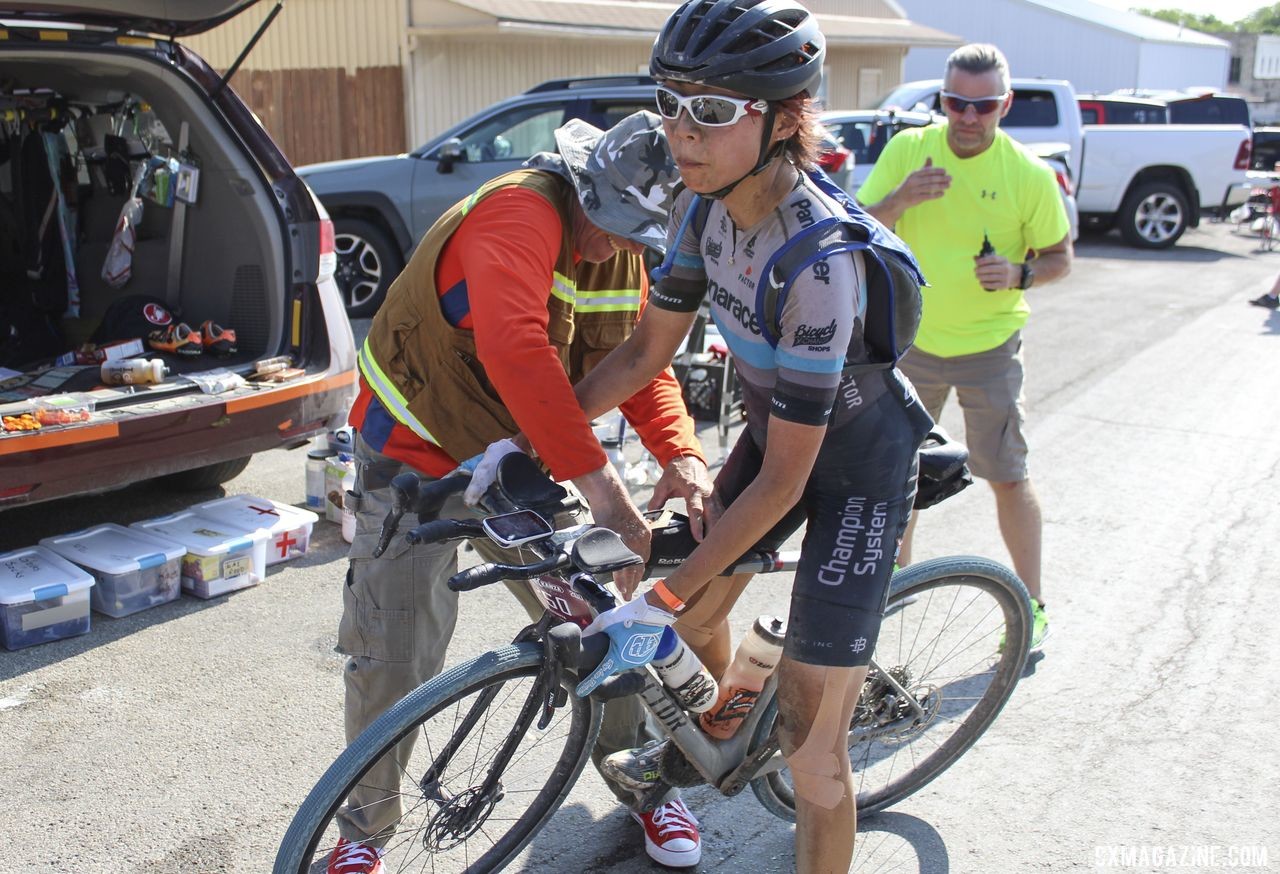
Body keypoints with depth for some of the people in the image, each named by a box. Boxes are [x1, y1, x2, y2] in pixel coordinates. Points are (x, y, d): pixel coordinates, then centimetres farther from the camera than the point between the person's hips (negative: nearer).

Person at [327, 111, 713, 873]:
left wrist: (682, 453, -21)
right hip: (418, 456, -6)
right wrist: (601, 483, -46)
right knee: (394, 663, -2)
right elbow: (515, 349, -44)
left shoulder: (623, 252, -2)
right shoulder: (522, 212, -28)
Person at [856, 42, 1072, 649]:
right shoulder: (908, 149, -5)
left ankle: (1032, 605, 15)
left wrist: (1020, 274, -22)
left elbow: (1060, 257, -1)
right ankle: (896, 568, 38)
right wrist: (901, 198, -26)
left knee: (1008, 478, 1)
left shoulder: (1029, 174, -11)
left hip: (988, 348, -3)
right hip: (911, 341, 3)